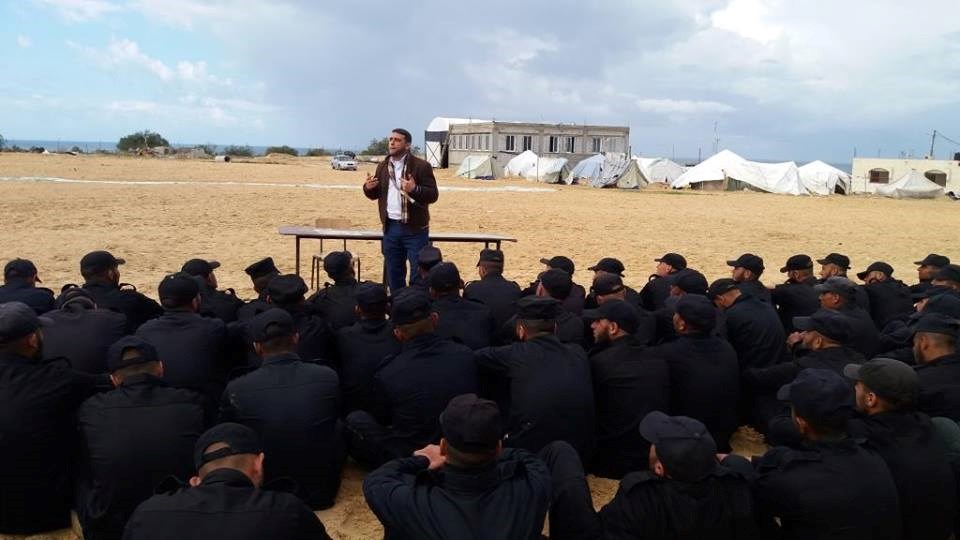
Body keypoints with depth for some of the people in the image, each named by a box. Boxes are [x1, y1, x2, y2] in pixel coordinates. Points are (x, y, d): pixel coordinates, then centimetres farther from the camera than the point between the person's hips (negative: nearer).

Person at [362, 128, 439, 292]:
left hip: (415, 229, -5)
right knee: (393, 271, 15)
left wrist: (415, 189, -30)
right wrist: (368, 188, -6)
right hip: (390, 227, 6)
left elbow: (433, 195, -13)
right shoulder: (383, 166, 10)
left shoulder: (421, 166, -8)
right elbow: (376, 195, 16)